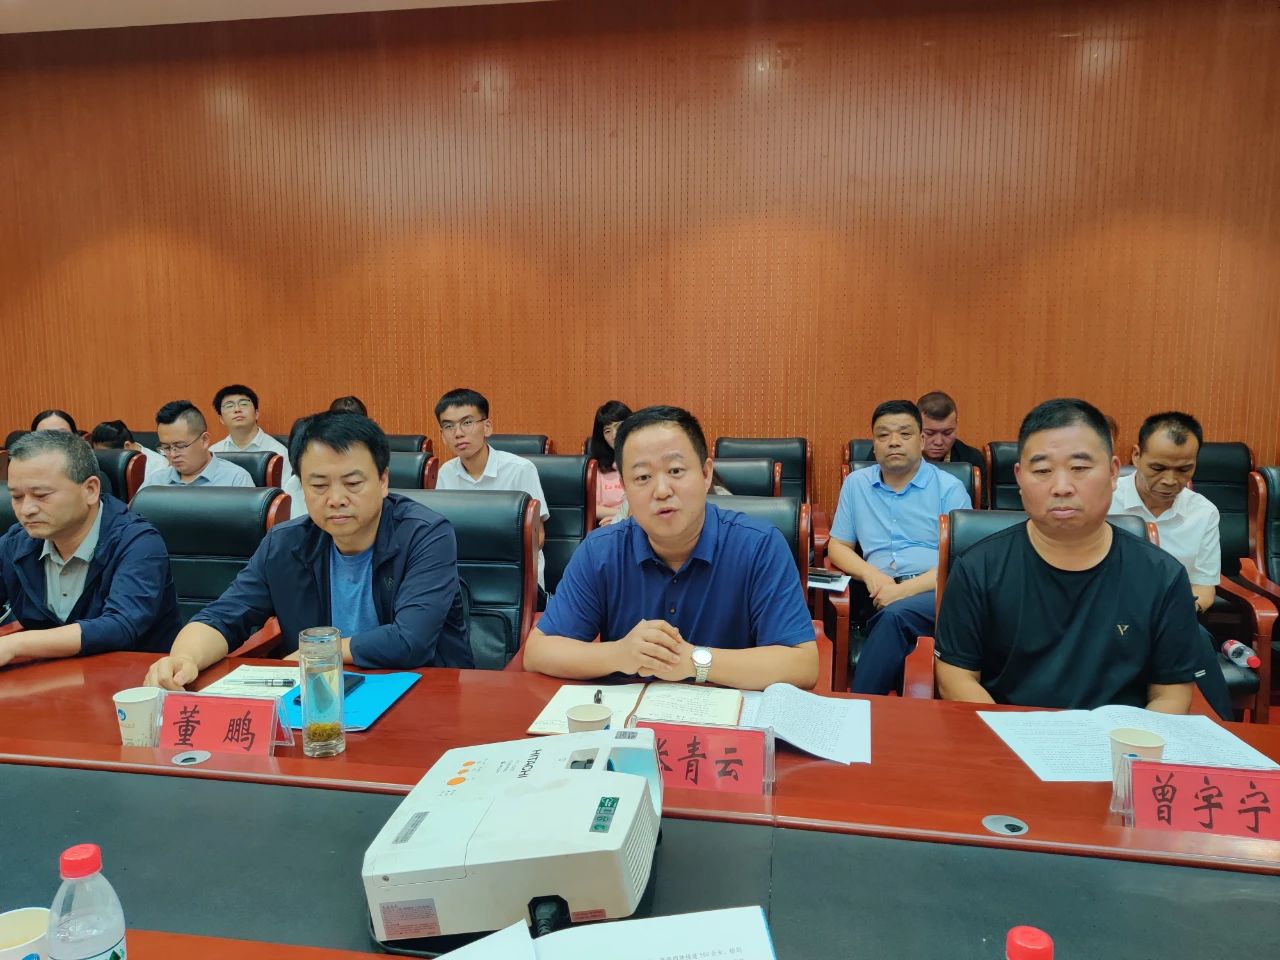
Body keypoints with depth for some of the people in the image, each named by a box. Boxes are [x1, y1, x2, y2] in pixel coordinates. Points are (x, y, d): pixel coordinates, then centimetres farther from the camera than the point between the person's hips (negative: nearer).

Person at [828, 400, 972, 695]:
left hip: (937, 592, -2)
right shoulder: (856, 483, 15)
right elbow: (837, 547, 17)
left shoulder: (949, 487, 6)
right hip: (882, 594, 2)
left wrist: (906, 589, -17)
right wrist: (871, 574, -6)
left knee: (896, 614, -35)